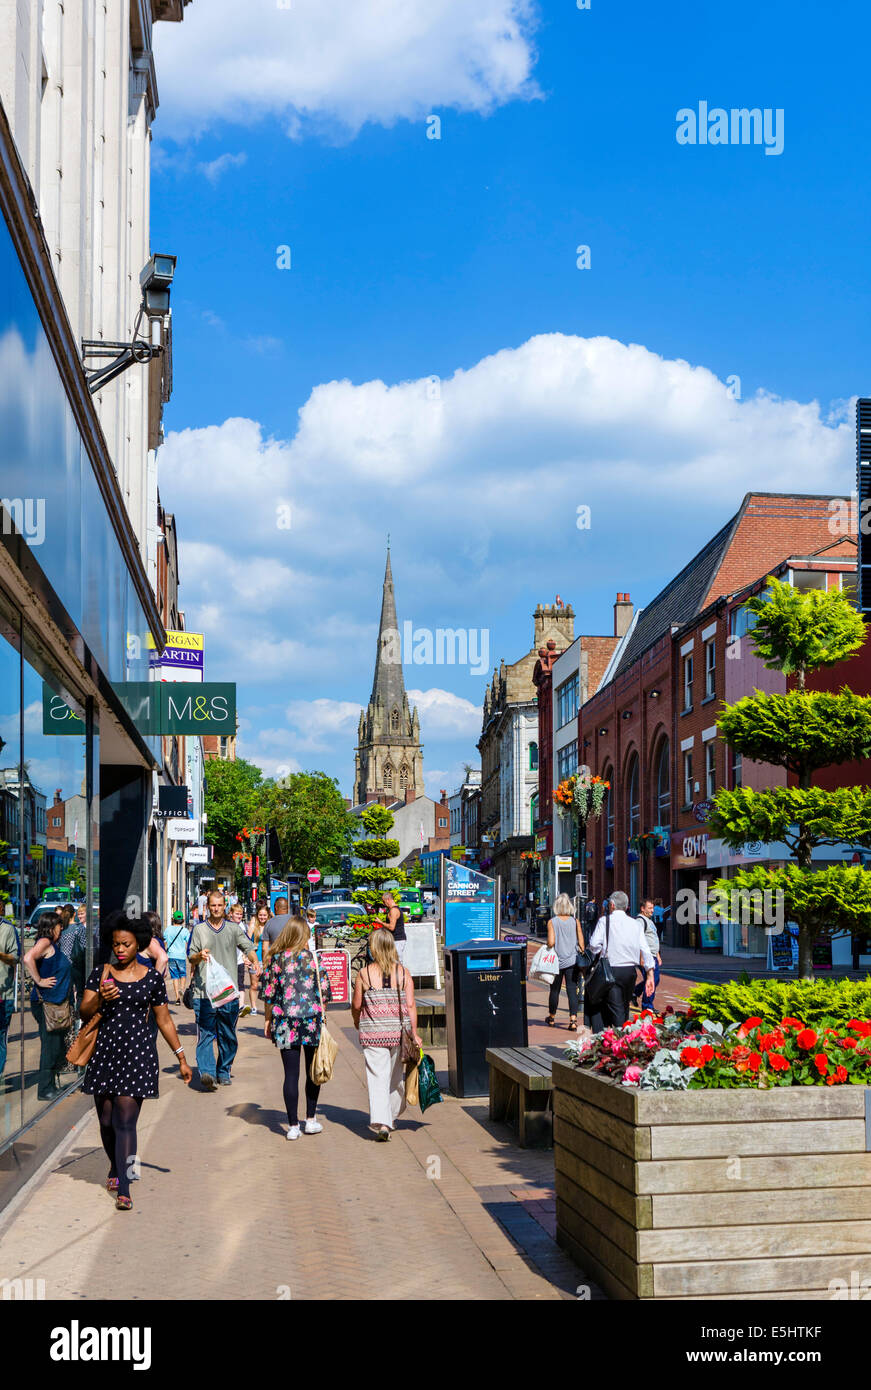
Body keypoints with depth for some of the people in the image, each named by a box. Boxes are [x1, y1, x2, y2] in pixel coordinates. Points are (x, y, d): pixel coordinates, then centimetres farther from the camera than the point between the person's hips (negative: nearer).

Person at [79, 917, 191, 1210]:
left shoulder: (152, 977, 3)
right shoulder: (100, 973, 6)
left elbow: (164, 1020, 10)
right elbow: (84, 1013, 1)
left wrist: (181, 1058, 11)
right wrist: (100, 999, -20)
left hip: (138, 1054, -2)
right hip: (104, 1053, 2)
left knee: (126, 1122, -9)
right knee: (106, 1120, 10)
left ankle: (123, 1190, -9)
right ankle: (115, 1169, 38)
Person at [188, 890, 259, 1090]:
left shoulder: (234, 928, 12)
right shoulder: (199, 930, 9)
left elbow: (248, 947, 7)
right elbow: (191, 958, 8)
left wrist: (254, 961, -14)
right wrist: (199, 956, -15)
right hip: (204, 991, -2)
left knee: (228, 1036, 9)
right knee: (205, 1035, -12)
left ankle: (224, 1072, 22)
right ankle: (206, 1074, -21)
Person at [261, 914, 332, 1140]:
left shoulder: (276, 959, -2)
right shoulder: (313, 958, -3)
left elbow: (268, 993, 0)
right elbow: (324, 992, 0)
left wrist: (268, 1020, 11)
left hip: (285, 1023, 0)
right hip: (312, 1020, 0)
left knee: (291, 1074, 3)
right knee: (313, 1071, 15)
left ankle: (293, 1125, 5)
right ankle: (311, 1119, 21)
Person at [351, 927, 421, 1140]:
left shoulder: (364, 974, -6)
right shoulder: (403, 973, -1)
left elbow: (356, 1005, 1)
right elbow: (411, 1006, -5)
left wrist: (357, 1021, 22)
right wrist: (414, 1034, 0)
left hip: (373, 1033, -2)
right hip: (399, 1032, 2)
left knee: (377, 1077, -2)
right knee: (397, 1075, 19)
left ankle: (381, 1122, -16)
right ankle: (392, 1116, 35)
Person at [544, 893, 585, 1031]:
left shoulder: (552, 922, -7)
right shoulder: (575, 921, -1)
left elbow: (551, 942, -15)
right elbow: (581, 943, 0)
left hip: (557, 961, -1)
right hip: (572, 960, 1)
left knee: (555, 989, 14)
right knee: (572, 990, 0)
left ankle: (551, 1018, 30)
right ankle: (573, 1020, -12)